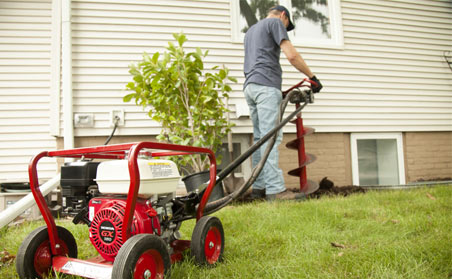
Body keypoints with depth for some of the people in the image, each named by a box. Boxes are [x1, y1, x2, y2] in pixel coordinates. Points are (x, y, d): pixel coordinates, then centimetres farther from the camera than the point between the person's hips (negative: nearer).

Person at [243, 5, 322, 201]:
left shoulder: (251, 30, 32)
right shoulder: (275, 22, 5)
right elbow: (292, 55, -8)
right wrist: (312, 77, 1)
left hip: (250, 86, 9)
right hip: (266, 85, -9)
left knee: (259, 138, 8)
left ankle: (258, 187, 7)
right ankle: (275, 189, -19)